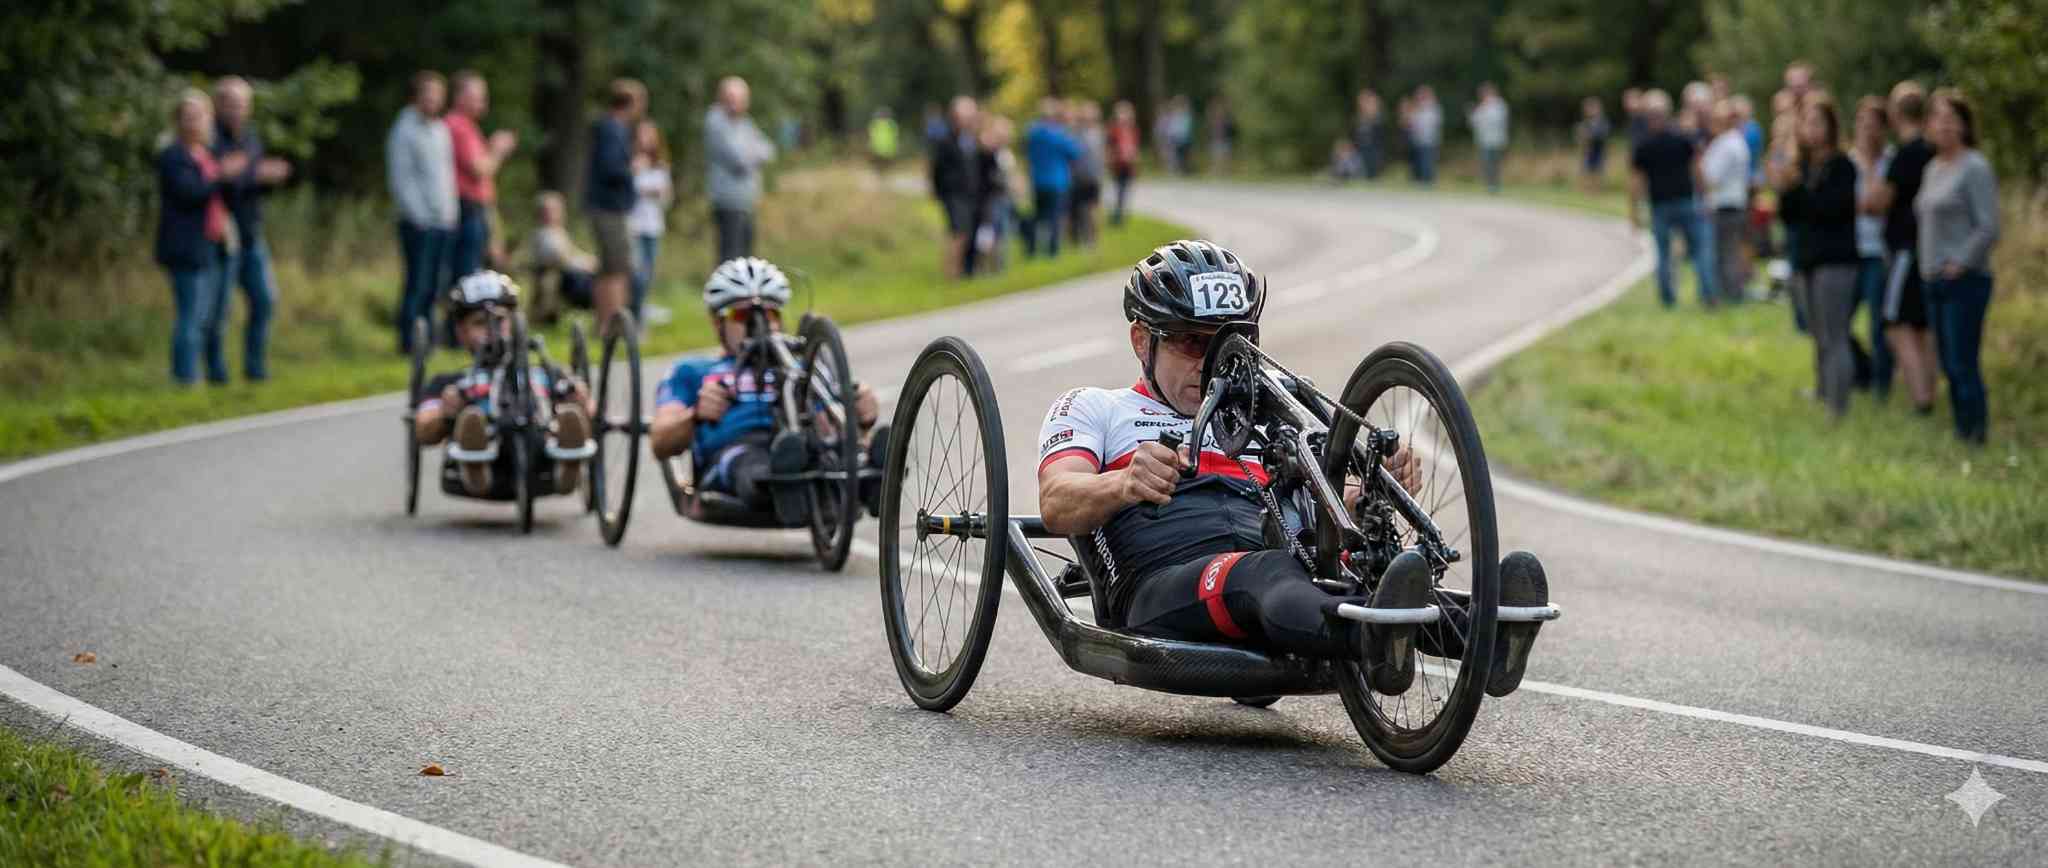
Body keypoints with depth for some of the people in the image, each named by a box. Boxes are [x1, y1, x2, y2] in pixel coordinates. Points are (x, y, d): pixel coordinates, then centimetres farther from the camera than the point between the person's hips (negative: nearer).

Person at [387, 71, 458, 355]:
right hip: (419, 223, -7)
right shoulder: (404, 131, -6)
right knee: (418, 285, -8)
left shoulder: (441, 129, 17)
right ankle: (408, 342, -5)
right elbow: (401, 180, -10)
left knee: (435, 286, 7)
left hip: (445, 222, 7)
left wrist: (451, 210, 14)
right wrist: (420, 216, -14)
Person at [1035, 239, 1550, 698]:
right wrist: (1126, 484, -23)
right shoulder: (1093, 409, 23)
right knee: (1267, 573, -39)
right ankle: (1377, 642, -71)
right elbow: (1057, 504, 2)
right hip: (1165, 585, -4)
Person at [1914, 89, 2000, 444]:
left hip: (1965, 281, -8)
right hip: (1935, 281, 8)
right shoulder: (1933, 168, 16)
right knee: (1949, 366, 10)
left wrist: (1958, 264, -15)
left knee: (1963, 366, -10)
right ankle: (1960, 434, 15)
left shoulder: (1975, 168, -10)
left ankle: (1976, 438, -5)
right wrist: (1927, 264, 14)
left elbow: (1988, 228, -15)